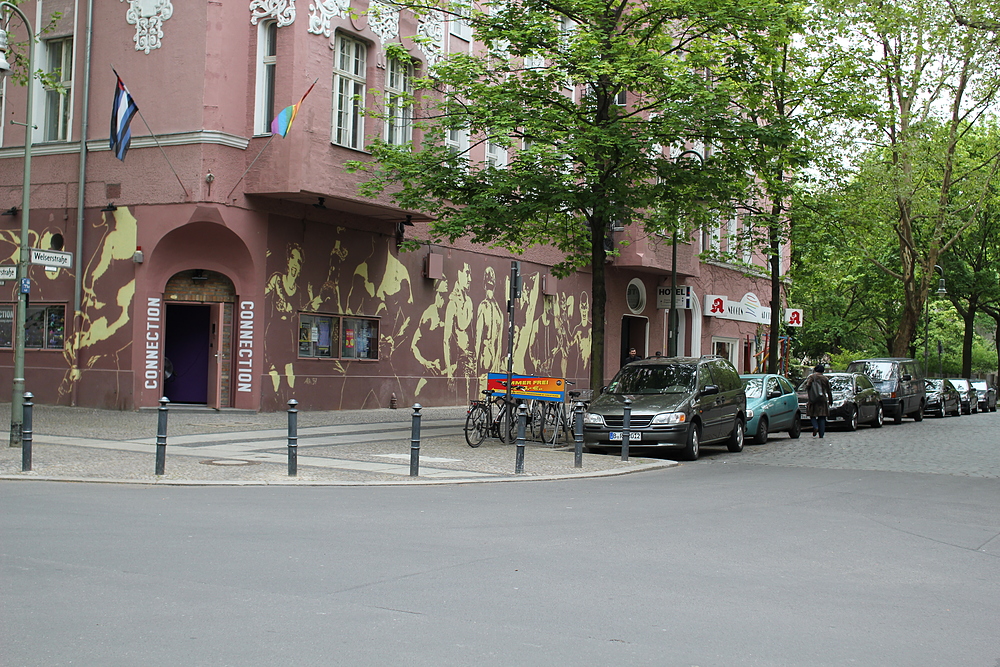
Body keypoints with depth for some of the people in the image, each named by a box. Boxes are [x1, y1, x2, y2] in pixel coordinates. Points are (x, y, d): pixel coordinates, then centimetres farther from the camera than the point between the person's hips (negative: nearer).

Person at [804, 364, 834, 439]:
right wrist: (830, 400, 21)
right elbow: (829, 391, 11)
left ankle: (815, 427, -18)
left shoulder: (811, 377, 1)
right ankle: (821, 434, 0)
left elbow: (807, 385, -15)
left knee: (812, 415, 9)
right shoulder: (825, 378, 7)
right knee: (822, 417, 4)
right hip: (823, 399, 2)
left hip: (813, 400, -2)